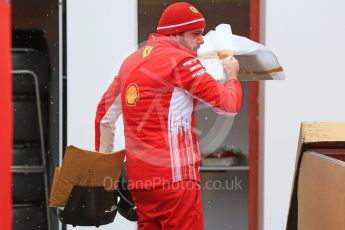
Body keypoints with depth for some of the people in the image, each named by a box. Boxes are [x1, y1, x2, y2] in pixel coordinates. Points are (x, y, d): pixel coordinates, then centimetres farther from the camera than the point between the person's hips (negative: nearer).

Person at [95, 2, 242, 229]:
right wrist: (232, 75, 11)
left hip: (138, 176, 8)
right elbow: (229, 105, -9)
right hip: (174, 175, -8)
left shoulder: (132, 61, 14)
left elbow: (105, 113, 21)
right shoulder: (181, 60, -9)